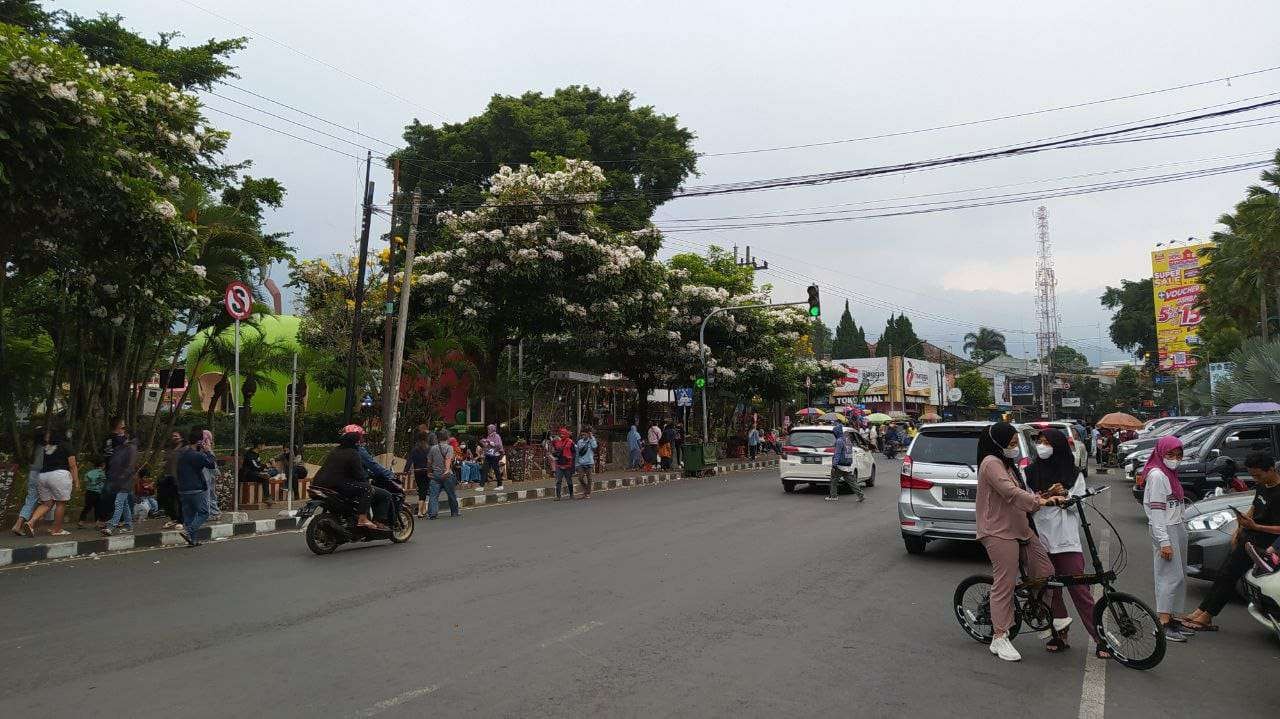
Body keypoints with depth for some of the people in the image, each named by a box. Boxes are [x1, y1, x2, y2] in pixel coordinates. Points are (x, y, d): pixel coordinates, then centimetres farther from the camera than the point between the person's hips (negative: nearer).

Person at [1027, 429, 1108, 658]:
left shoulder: (1074, 475, 6)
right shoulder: (1030, 473, 8)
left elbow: (1078, 505, 3)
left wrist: (1064, 495, -14)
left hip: (1067, 539, -2)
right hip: (1040, 538, 2)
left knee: (1080, 589, -4)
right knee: (1049, 590, 5)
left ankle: (1100, 639, 2)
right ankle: (1059, 633, 16)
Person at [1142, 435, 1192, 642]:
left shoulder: (1170, 473, 16)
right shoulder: (1157, 475, -14)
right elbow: (1156, 511, -18)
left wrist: (1181, 530, 12)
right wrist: (1164, 542, -21)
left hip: (1177, 528, 10)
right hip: (1165, 531, -10)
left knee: (1179, 575, 11)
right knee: (1171, 576, -10)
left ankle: (1171, 619, 18)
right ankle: (1163, 624, -9)